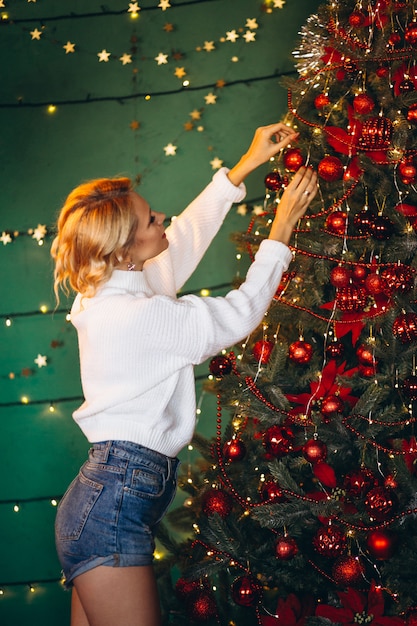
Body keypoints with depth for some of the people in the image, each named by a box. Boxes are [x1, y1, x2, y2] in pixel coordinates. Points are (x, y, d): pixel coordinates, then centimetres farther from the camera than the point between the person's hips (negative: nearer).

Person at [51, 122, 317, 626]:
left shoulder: (112, 291, 7)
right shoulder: (135, 314, -20)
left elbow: (186, 235, 19)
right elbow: (239, 315, -10)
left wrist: (247, 164, 21)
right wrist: (281, 229, 0)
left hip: (102, 496, 10)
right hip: (114, 509, -10)